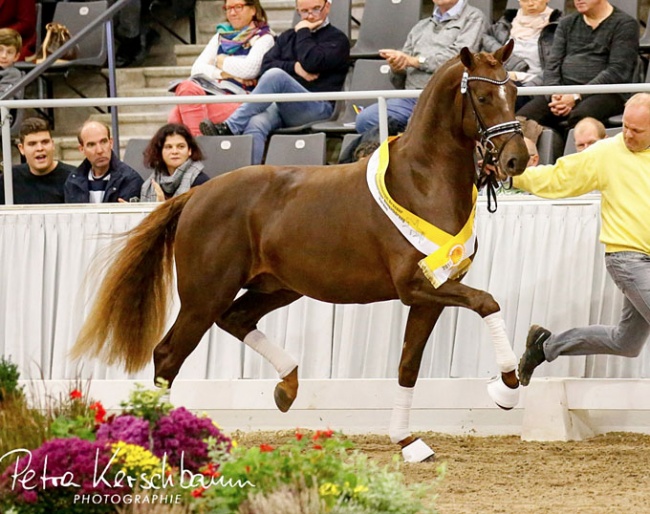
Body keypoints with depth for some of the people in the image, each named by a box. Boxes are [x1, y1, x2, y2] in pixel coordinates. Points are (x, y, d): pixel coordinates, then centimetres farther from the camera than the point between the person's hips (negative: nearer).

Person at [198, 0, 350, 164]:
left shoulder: (337, 39, 10)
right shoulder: (287, 37, 29)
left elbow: (312, 63, -10)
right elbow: (267, 65, 13)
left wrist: (303, 32, 5)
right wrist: (294, 67, -4)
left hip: (317, 108, -5)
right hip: (281, 105, 5)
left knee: (275, 75, -33)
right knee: (255, 124, -32)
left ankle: (230, 127, -37)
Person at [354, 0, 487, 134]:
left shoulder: (473, 18, 13)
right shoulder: (421, 27, 30)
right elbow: (399, 81, 25)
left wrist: (414, 61, -5)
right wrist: (396, 68, 0)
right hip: (411, 97, 6)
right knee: (364, 119, -21)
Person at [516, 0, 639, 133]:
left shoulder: (625, 25, 2)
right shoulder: (567, 23, 20)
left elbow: (616, 72, -8)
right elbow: (552, 64, 12)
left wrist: (577, 97, -17)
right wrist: (555, 94, -10)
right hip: (564, 90, 5)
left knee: (579, 117, -39)